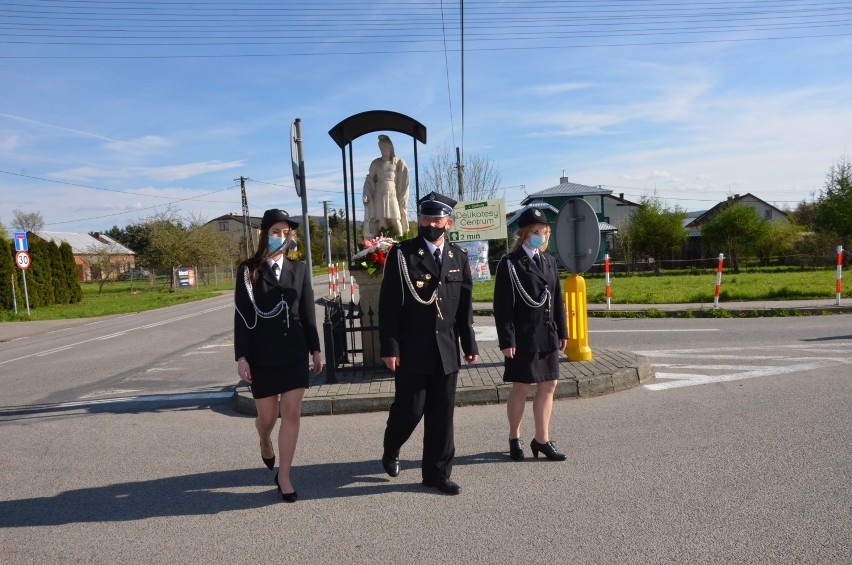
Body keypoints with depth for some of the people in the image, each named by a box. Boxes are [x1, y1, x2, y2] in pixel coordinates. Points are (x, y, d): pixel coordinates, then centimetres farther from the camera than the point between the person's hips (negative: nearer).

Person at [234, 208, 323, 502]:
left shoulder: (299, 269, 5)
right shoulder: (248, 270, -3)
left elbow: (308, 313, 7)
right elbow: (241, 316, -5)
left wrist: (315, 350, 6)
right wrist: (241, 357, -10)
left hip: (294, 353, 2)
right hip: (262, 354, -2)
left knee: (292, 414, -1)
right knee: (267, 415, 10)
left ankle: (283, 476, 12)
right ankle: (265, 443, 46)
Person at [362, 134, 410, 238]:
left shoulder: (399, 162, 8)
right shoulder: (376, 163, 14)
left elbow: (403, 183, 3)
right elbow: (370, 180, 12)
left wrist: (402, 201, -6)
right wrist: (366, 195, -4)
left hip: (393, 197, -2)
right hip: (379, 197, 2)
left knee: (396, 225, -11)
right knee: (381, 225, -4)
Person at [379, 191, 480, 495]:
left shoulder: (458, 257, 9)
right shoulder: (402, 254, -4)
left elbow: (465, 305, 11)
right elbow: (388, 305, -7)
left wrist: (470, 345, 8)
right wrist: (389, 347, -12)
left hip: (446, 350, 4)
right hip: (411, 350, -4)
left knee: (442, 414, 9)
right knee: (410, 409, 3)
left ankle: (437, 473, 24)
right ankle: (391, 452, 34)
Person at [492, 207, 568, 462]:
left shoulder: (549, 261, 12)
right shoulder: (510, 264, -8)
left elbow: (557, 299, 16)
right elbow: (502, 306, -11)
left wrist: (562, 331, 12)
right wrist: (506, 340, -15)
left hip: (547, 335, 6)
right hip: (523, 337, -6)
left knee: (548, 386, 8)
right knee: (521, 388, 5)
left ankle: (542, 440, 20)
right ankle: (514, 439, 23)